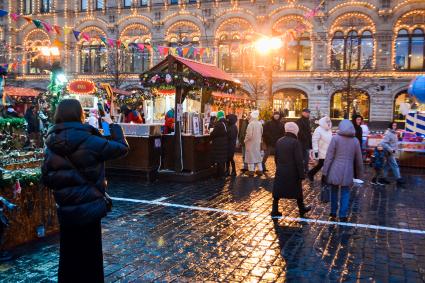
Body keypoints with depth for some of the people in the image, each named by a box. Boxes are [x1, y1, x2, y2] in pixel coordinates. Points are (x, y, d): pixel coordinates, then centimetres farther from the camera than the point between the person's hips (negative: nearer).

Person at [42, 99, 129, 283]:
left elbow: (47, 178, 3)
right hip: (88, 209, -5)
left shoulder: (51, 144, -1)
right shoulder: (89, 141, -17)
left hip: (65, 211, 5)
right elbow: (122, 147, -9)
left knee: (69, 256, 19)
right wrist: (112, 126, 4)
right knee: (89, 258, 10)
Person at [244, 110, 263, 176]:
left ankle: (251, 170, 4)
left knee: (251, 156, 1)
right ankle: (260, 170, 18)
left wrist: (245, 140, -5)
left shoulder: (251, 124, -20)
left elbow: (249, 134, -20)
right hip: (258, 142, 6)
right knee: (258, 155, 14)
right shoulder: (260, 124, 0)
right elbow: (261, 133, 10)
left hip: (251, 142, -6)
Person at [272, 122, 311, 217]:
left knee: (277, 192, 8)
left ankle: (275, 210, 6)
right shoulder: (295, 142, -16)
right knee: (298, 191, 14)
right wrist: (301, 174, -12)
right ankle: (302, 209, 30)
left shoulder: (279, 141, 4)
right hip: (293, 173, -4)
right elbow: (299, 161, -17)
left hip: (280, 172, 4)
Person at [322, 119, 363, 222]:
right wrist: (359, 174, 22)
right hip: (348, 172, 2)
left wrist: (325, 172, -3)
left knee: (334, 191, 14)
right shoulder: (355, 140, 5)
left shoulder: (336, 138, -5)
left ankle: (333, 213, 23)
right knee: (345, 193, 9)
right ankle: (343, 216, 9)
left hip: (335, 170, -1)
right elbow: (358, 159, 11)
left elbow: (329, 156, -7)